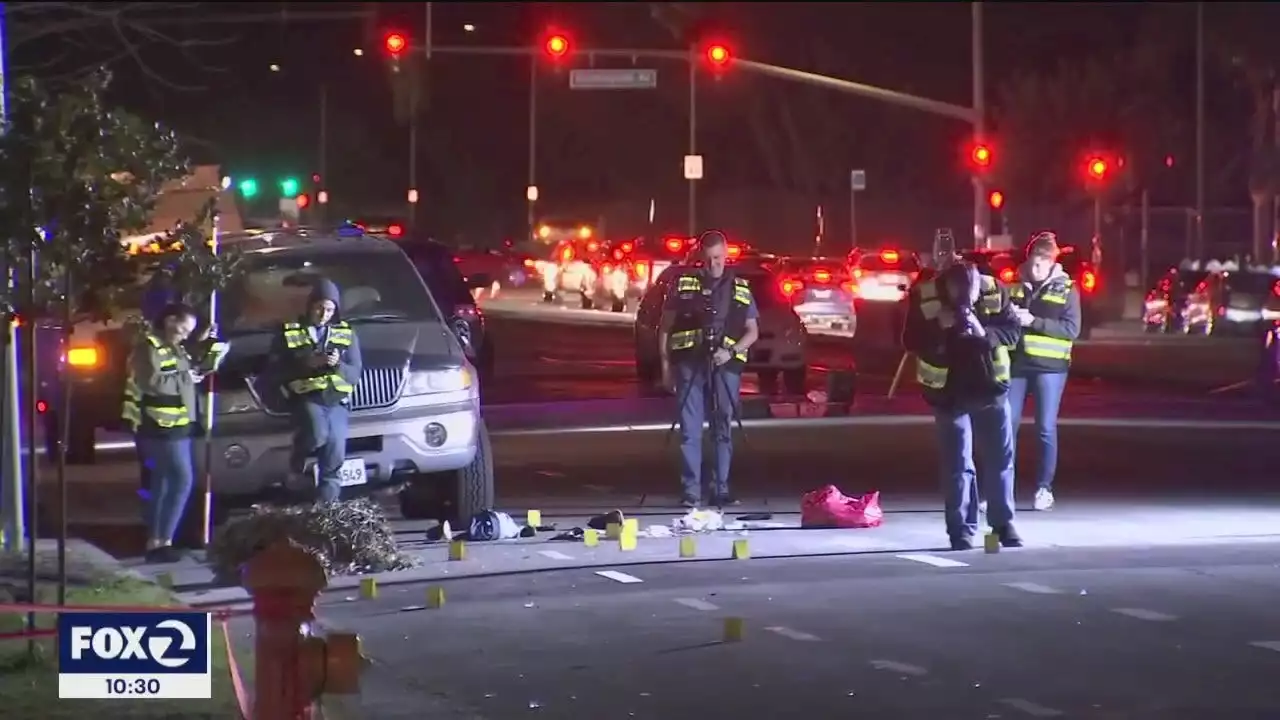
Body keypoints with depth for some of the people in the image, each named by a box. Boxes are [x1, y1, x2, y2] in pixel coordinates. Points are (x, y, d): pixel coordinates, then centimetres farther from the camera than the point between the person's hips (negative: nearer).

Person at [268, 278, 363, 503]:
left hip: (337, 399, 3)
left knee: (335, 442, -15)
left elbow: (355, 374, 10)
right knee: (317, 432, -31)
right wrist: (306, 364, -13)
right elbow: (274, 369, 0)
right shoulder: (289, 333, 7)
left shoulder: (347, 334, 14)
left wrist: (339, 365, -11)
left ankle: (327, 498, -3)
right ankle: (297, 465, -1)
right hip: (307, 396, -3)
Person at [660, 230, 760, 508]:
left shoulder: (740, 288, 11)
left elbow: (752, 331, 12)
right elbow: (666, 326, 9)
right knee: (690, 429, -3)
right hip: (690, 362, -1)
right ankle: (691, 490, -2)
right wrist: (666, 363, 1)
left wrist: (731, 351, -6)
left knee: (723, 429, 4)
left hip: (726, 365, 1)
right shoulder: (684, 283, 7)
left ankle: (720, 489, 10)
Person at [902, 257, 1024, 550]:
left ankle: (1003, 523, 21)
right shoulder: (924, 296, -15)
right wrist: (941, 327, -29)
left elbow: (1013, 330, -5)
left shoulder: (994, 291, -11)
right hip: (950, 392, -2)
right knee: (957, 464, 0)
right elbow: (912, 342, -13)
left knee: (1000, 458, 9)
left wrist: (986, 333, -25)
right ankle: (962, 531, 5)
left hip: (990, 387, 2)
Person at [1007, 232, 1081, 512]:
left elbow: (1072, 329, -9)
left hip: (1049, 366, -2)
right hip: (1016, 363, 2)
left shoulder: (1066, 290, 0)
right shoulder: (1016, 286, 8)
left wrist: (1033, 322, -18)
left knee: (1046, 428, 1)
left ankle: (1044, 488, 9)